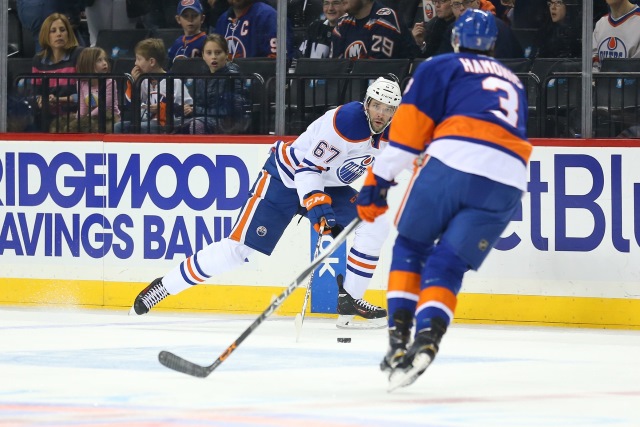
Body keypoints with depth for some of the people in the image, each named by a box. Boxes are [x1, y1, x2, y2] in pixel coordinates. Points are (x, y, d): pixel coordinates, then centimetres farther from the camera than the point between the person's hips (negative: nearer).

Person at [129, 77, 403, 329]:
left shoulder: (392, 132, -7)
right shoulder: (347, 120, -29)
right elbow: (307, 166, -29)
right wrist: (317, 205, -38)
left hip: (327, 185, 7)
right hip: (285, 178, -7)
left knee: (376, 223, -10)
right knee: (239, 247, -12)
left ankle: (350, 300, -1)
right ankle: (164, 286, -1)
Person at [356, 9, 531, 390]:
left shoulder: (441, 67, 16)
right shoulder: (514, 83, 34)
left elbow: (410, 125, 6)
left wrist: (379, 180, 7)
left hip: (453, 160, -3)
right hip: (507, 182, 4)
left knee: (411, 247, 17)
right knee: (446, 266, 6)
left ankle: (399, 339, 4)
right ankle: (426, 340, -20)